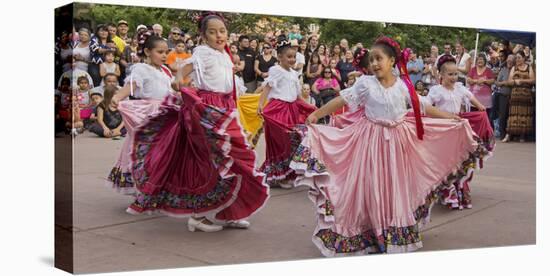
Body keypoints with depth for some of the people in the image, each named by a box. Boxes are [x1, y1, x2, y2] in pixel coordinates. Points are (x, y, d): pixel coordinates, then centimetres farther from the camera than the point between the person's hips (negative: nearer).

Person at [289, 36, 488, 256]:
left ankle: (396, 234, 26)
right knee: (372, 186, 0)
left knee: (396, 186, 10)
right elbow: (342, 100, -8)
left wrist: (450, 118, 8)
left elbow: (423, 108, 7)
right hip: (371, 140, -2)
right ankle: (371, 232, 14)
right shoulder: (365, 83, -6)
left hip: (397, 141, 3)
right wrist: (316, 114, -15)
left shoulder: (404, 86, 0)